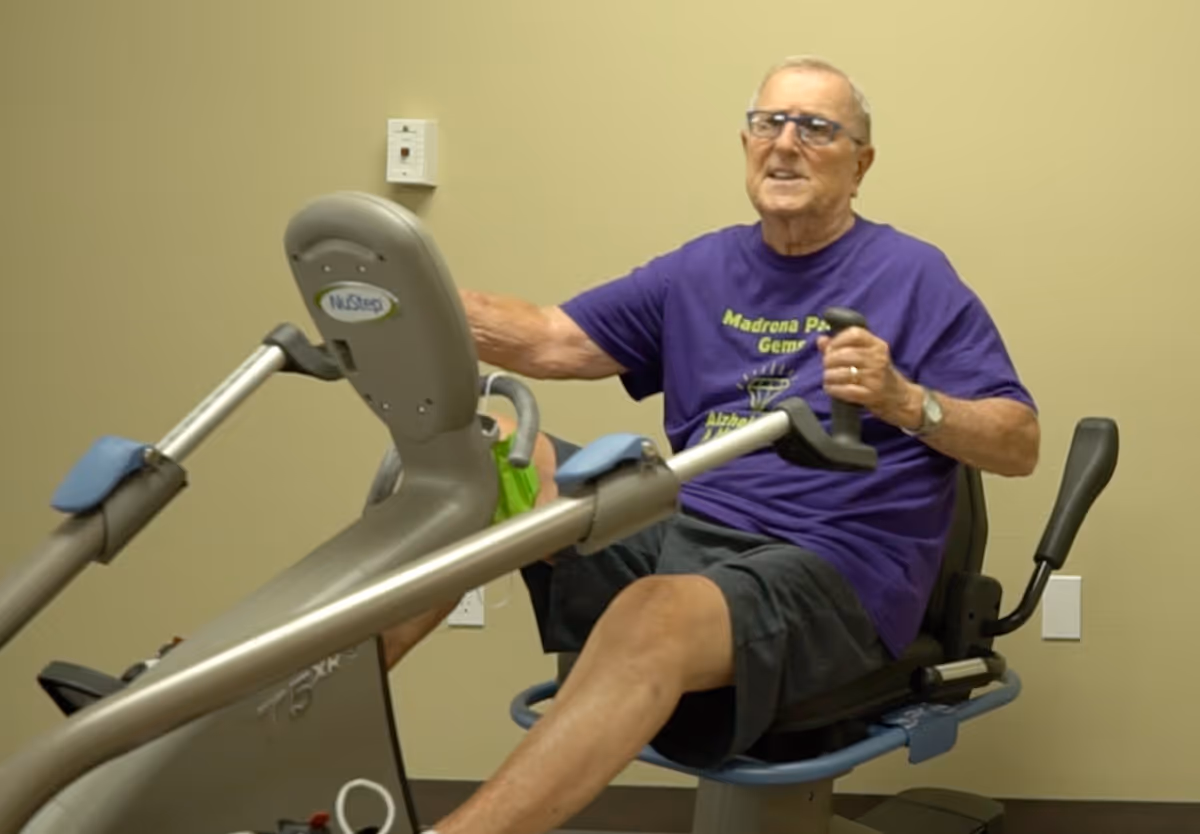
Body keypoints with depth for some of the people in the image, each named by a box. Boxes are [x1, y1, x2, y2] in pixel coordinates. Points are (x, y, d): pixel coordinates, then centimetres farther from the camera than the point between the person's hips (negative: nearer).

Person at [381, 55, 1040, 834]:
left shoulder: (915, 275, 1)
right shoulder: (701, 269, 15)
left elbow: (1020, 444, -2)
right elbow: (551, 342, 13)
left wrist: (903, 401, -21)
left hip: (829, 569, -6)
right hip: (679, 528, 6)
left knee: (654, 618, -38)